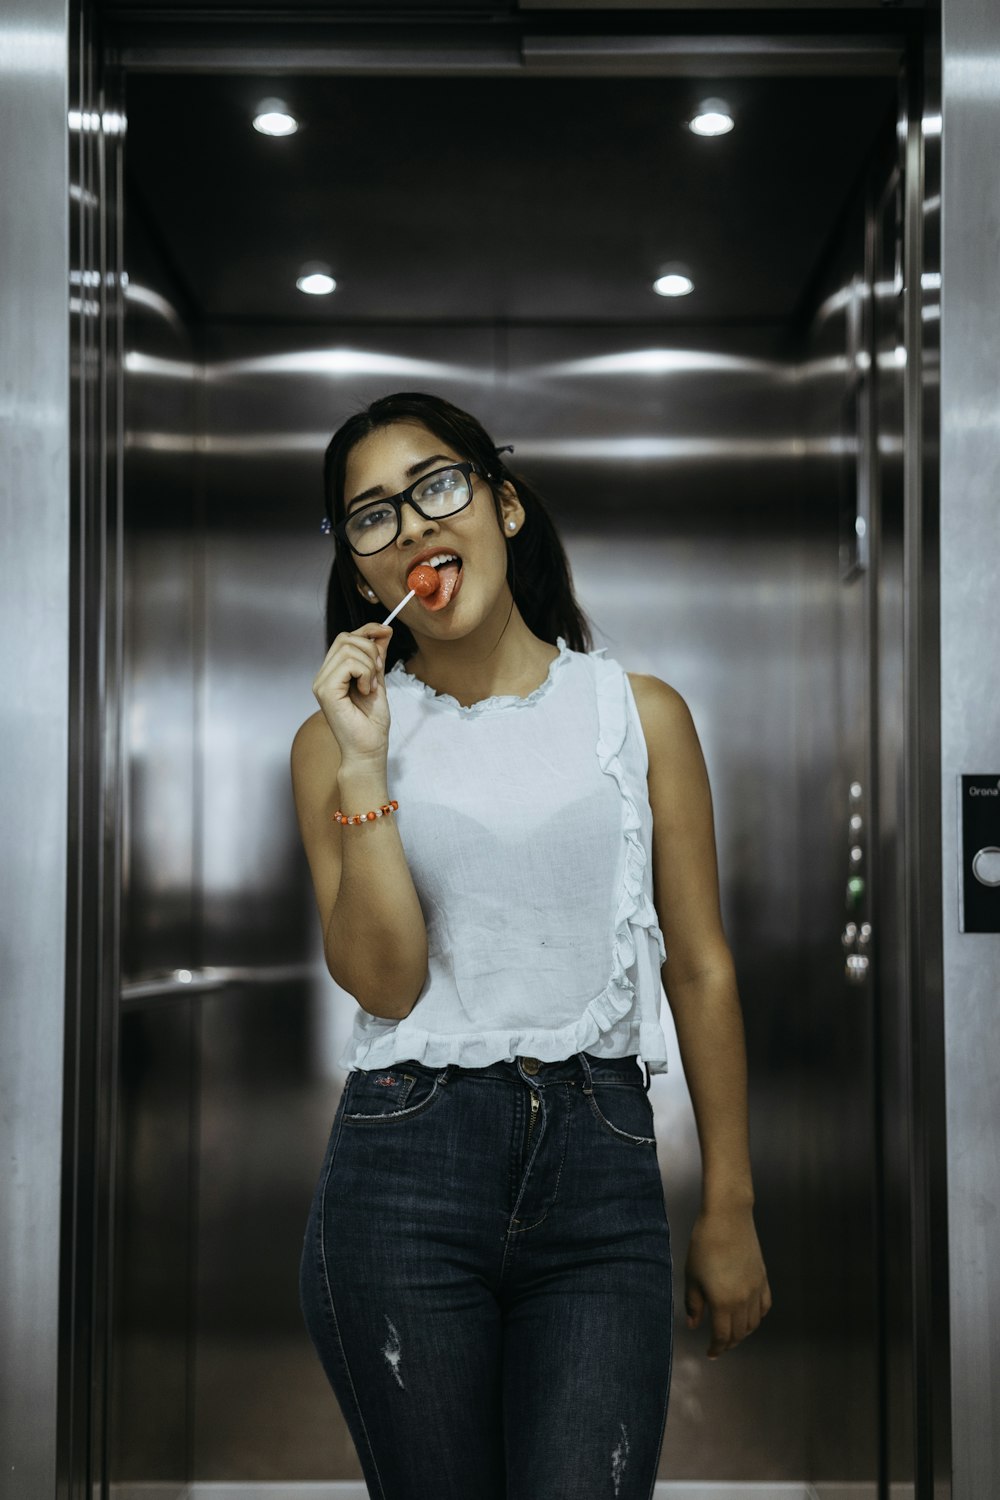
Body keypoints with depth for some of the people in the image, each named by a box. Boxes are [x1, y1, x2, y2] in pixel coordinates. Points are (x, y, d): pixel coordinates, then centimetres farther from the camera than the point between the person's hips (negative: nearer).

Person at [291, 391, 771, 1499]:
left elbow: (700, 967, 8)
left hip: (602, 1163, 0)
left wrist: (729, 1211, 9)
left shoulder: (640, 713, 5)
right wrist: (364, 764, -13)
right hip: (407, 1164, 0)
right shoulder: (337, 740, 5)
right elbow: (384, 981, -6)